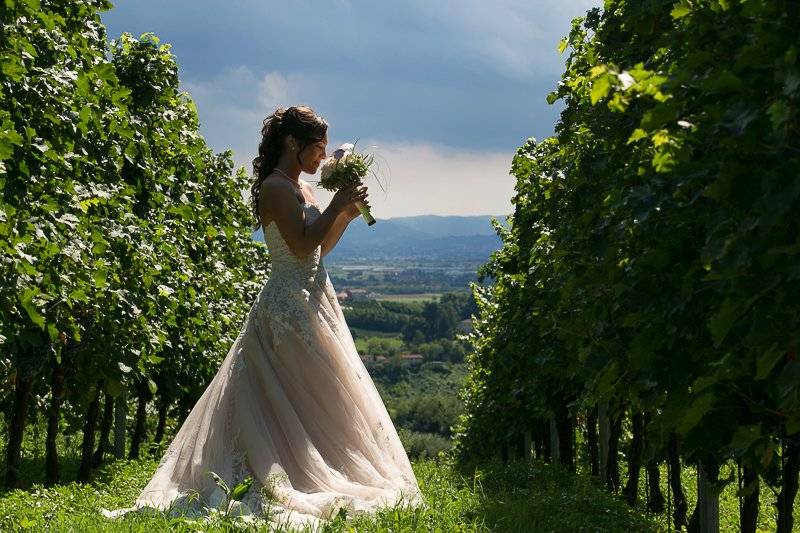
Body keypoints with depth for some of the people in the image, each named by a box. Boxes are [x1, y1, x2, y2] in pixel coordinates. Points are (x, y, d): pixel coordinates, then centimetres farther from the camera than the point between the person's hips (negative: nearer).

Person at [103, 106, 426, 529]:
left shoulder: (299, 188, 15)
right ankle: (314, 482, -2)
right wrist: (336, 205, -16)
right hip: (290, 304, -10)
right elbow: (302, 245, -22)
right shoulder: (275, 187, -13)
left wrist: (346, 215, 8)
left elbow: (320, 247, 19)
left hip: (312, 300, 10)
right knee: (312, 395, -6)